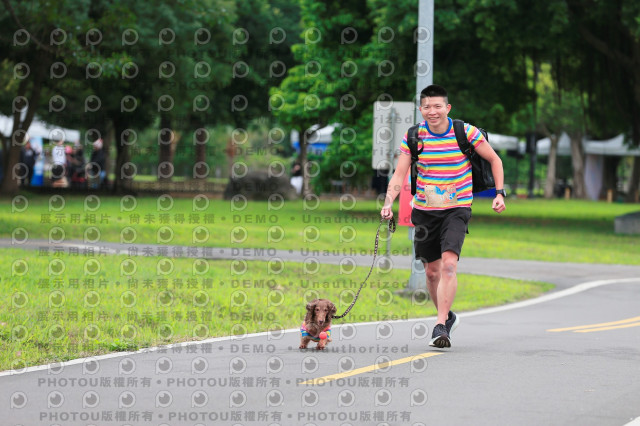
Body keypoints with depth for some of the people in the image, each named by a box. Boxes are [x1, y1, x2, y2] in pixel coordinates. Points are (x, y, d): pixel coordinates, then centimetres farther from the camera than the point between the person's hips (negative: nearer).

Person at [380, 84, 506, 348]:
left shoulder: (466, 133, -8)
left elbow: (494, 160, 5)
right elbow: (400, 173, -3)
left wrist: (499, 193, -3)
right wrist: (388, 202, -18)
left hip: (457, 209, -3)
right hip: (424, 210, 3)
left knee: (449, 264, -20)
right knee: (432, 271, 9)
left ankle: (440, 327, -20)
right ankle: (448, 316, 33)